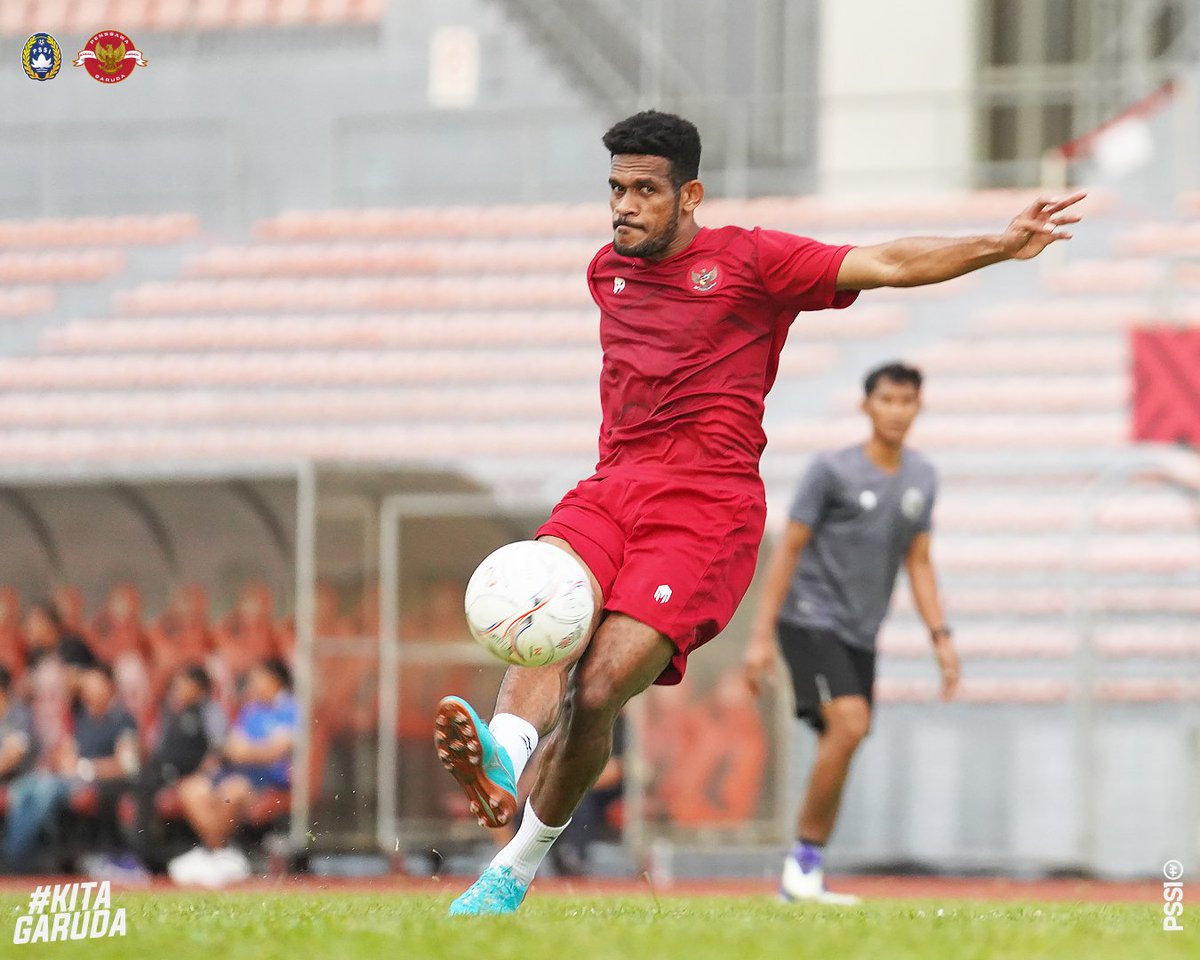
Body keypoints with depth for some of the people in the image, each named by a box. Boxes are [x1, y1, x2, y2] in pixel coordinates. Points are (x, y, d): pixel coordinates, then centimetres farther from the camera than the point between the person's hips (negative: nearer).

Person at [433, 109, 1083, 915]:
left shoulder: (749, 259, 4)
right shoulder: (606, 271, 20)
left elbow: (887, 265, -1)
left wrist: (1000, 246, -10)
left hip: (707, 507, -4)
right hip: (612, 488, 4)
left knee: (600, 690, -20)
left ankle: (518, 868, -13)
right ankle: (506, 750, -58)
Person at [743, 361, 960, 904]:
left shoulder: (922, 479, 8)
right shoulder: (832, 471, -9)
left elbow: (918, 562, 15)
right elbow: (788, 550, -7)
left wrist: (941, 637, 5)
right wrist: (762, 635, -10)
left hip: (860, 635, 6)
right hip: (810, 620, -6)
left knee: (838, 753, 3)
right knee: (850, 723, -23)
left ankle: (800, 880, 12)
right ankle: (806, 856, -13)